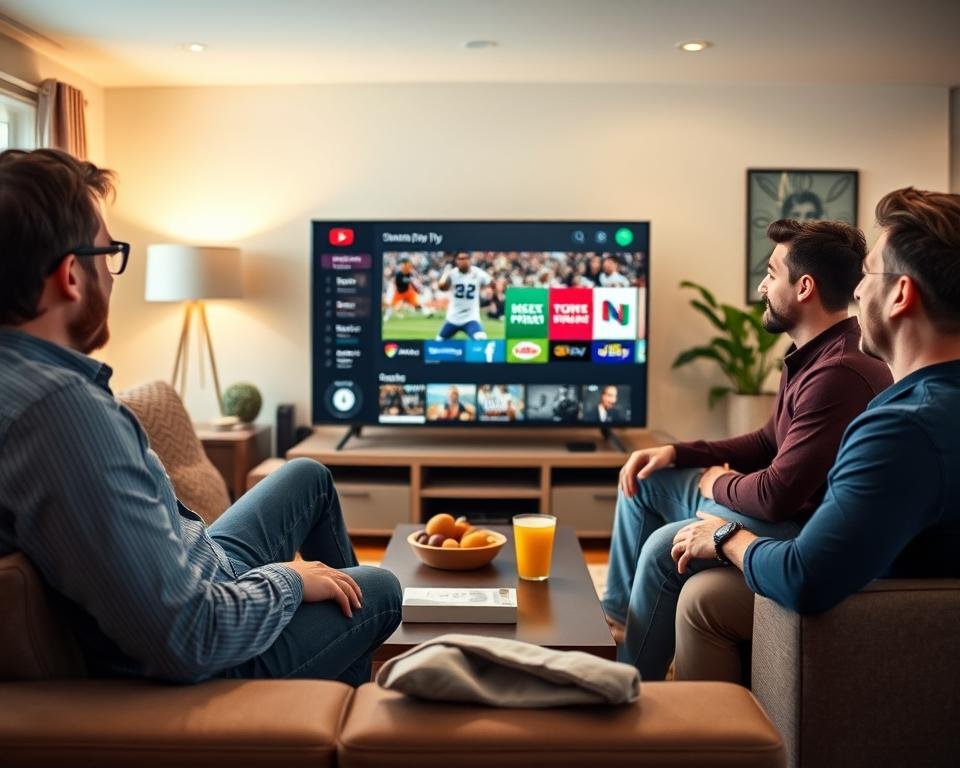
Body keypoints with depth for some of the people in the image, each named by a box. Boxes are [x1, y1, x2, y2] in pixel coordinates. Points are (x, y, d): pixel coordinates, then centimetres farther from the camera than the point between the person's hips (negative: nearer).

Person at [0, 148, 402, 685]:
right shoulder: (64, 408, -37)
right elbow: (186, 641, -34)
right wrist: (288, 578, -18)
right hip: (203, 657, -9)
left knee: (309, 476, 27)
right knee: (381, 590, 14)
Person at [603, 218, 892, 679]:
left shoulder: (840, 374, -28)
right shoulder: (810, 356, 7)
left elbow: (776, 496, -29)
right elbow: (767, 443, 18)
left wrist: (719, 484, -7)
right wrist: (677, 452, 7)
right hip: (787, 503, 11)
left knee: (665, 547, -26)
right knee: (643, 480, 10)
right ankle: (617, 615, 19)